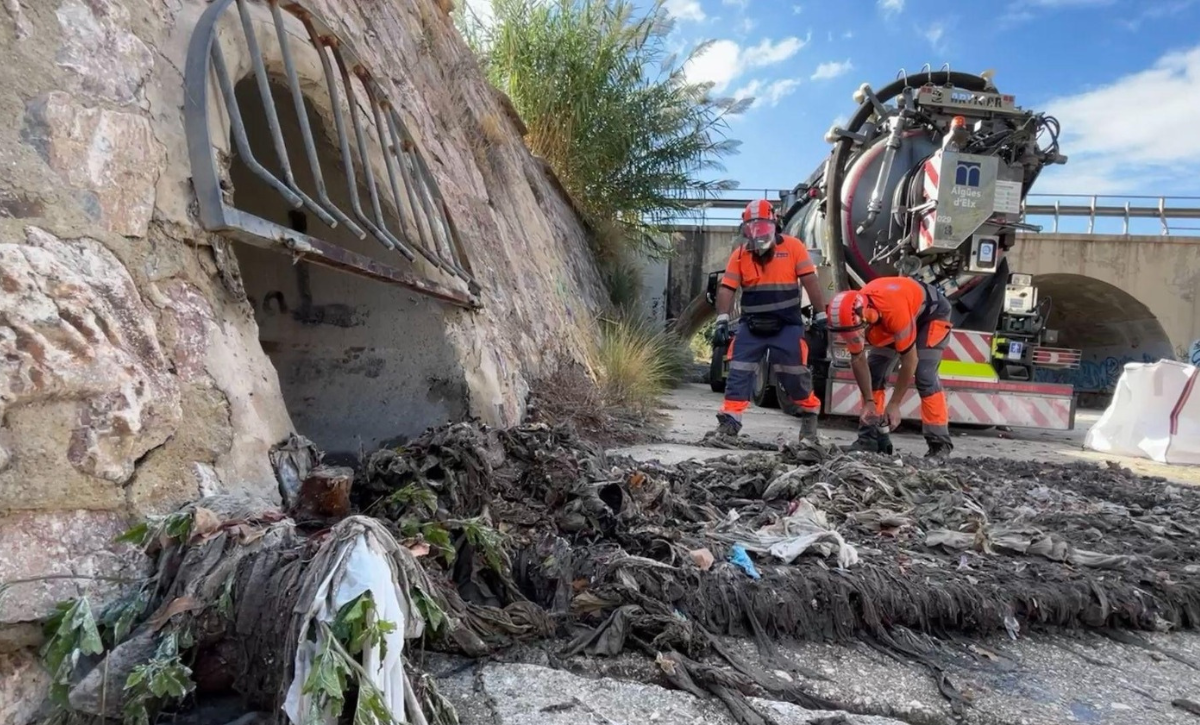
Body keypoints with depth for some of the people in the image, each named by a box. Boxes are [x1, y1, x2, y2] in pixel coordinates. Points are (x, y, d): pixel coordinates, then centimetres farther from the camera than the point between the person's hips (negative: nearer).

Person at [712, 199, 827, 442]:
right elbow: (726, 288, -3)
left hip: (787, 326, -2)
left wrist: (820, 315, -6)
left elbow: (810, 282, -4)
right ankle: (729, 421, 1)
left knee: (794, 375, 2)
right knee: (739, 374, -4)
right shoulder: (740, 254, 2)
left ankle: (810, 416, 25)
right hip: (751, 326, 2)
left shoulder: (793, 247, -4)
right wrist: (722, 321, -14)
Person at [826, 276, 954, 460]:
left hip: (932, 312, -6)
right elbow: (858, 360, -13)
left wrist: (894, 405, -28)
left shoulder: (894, 311, -44)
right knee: (874, 372, -4)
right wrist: (869, 401, -15)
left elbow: (910, 359, -33)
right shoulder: (851, 315, -26)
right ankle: (870, 438, 1)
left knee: (924, 376, -20)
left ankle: (940, 443, -12)